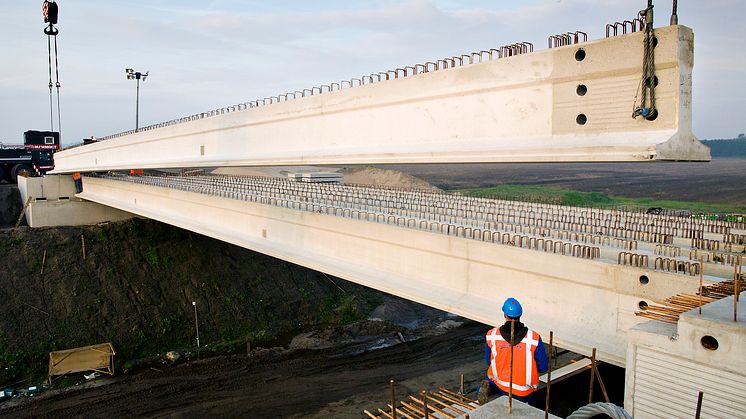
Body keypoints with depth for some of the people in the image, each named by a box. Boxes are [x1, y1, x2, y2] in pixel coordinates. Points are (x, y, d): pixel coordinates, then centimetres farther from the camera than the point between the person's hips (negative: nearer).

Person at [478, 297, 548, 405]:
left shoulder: (492, 335, -12)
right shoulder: (534, 338, -18)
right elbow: (543, 368, -8)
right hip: (524, 392, 0)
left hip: (500, 386, 0)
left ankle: (488, 388, -2)